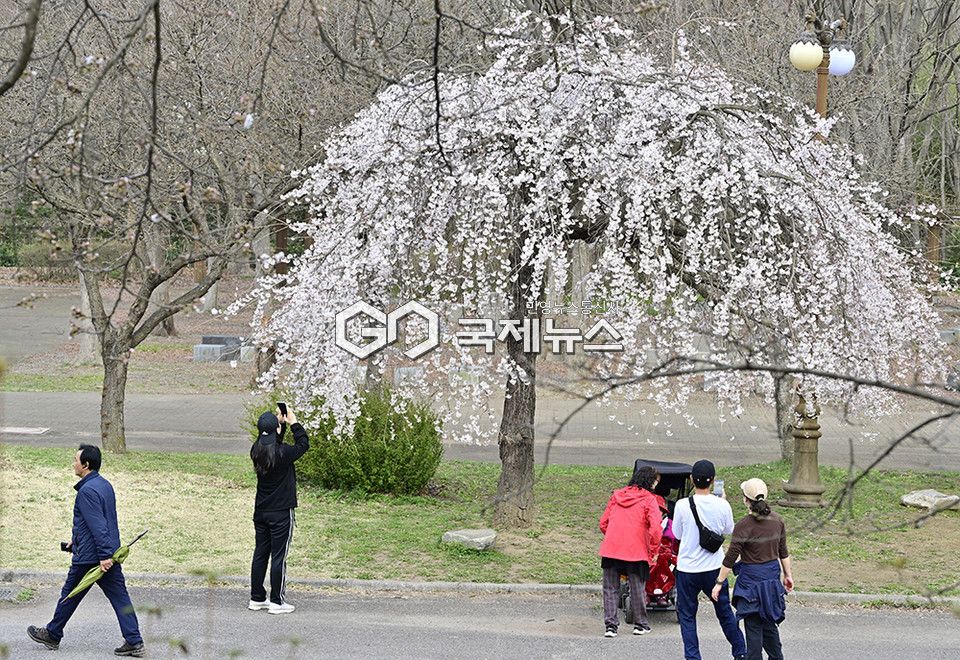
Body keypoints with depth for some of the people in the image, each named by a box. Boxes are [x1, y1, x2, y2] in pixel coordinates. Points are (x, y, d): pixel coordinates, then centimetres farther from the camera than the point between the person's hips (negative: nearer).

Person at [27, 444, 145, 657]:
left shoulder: (87, 491, -18)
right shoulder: (105, 485, 11)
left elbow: (98, 525, -24)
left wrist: (104, 556, -25)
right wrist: (76, 538, 29)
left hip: (89, 557, -8)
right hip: (110, 554, 8)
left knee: (70, 595, 10)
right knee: (119, 596, 4)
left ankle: (52, 635, 26)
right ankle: (134, 642, -1)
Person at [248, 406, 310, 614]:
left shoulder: (258, 451, -1)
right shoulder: (282, 454, -20)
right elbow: (303, 444, -3)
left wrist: (282, 423, 16)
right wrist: (293, 423, 5)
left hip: (261, 512, 7)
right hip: (281, 513, -7)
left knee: (260, 554, 14)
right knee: (279, 556, 1)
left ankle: (257, 598, 21)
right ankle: (277, 602, 6)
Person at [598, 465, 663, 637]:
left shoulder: (617, 496, 11)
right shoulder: (649, 500, -3)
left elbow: (603, 523, 13)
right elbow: (655, 529, -13)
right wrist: (653, 551, -2)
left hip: (611, 550, 3)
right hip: (636, 551, -3)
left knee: (610, 589, 9)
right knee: (638, 589, 11)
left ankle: (610, 625, 4)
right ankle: (640, 624, 21)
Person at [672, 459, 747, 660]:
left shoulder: (682, 505, -14)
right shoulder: (722, 506, -9)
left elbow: (677, 533, 1)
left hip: (687, 570, -2)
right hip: (714, 568, 2)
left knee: (687, 615, 10)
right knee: (725, 613, 17)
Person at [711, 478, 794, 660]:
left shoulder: (744, 526, -20)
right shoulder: (777, 520, -1)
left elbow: (730, 558, -17)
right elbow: (783, 552, 9)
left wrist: (719, 583, -9)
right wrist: (788, 575, 20)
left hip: (751, 578, -7)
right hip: (772, 575, 7)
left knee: (753, 625, 4)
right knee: (769, 621, 20)